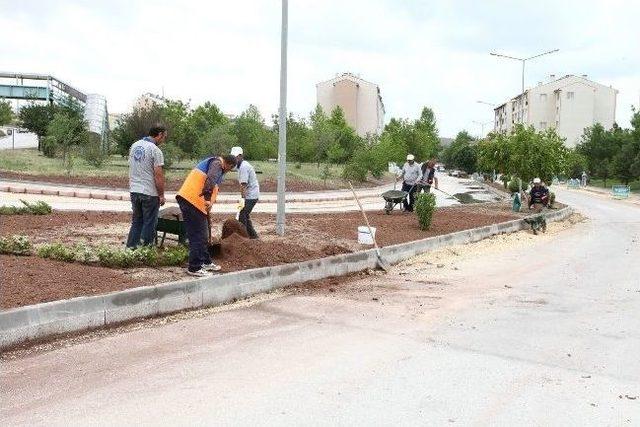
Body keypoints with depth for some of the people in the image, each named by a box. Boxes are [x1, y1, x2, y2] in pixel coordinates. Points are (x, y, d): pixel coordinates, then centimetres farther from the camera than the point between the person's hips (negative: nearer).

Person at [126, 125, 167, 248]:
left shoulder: (135, 145, 9)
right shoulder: (155, 150, -15)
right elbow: (158, 175, -17)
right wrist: (161, 195, -9)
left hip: (134, 191, 7)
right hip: (150, 193, -7)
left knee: (136, 221, 17)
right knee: (149, 224, 3)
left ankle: (130, 247, 18)